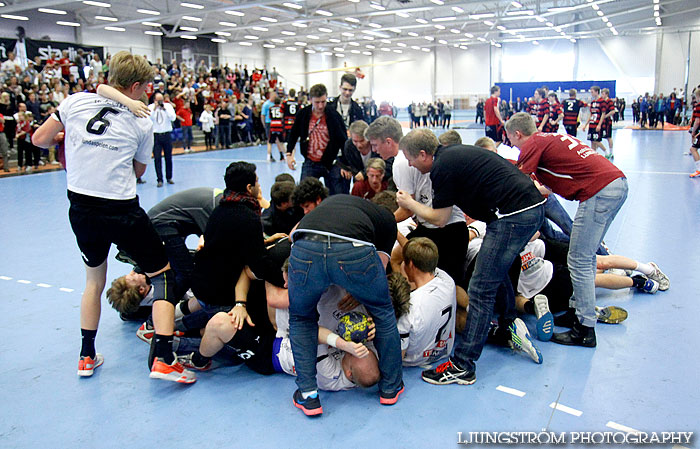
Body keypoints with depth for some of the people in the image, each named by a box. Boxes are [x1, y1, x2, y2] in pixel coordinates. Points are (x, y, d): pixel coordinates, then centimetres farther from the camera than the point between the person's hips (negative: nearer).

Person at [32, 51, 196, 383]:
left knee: (94, 280, 25)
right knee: (163, 274, 7)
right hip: (122, 211, -4)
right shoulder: (141, 124, -3)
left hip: (80, 209, 4)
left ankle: (87, 357, 34)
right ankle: (163, 358, -3)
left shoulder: (75, 102, 0)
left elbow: (40, 139, 7)